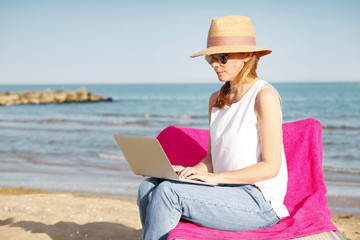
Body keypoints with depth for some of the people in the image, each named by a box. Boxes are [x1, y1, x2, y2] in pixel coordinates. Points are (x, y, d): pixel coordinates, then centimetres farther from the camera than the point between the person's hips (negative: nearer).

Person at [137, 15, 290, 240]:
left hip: (259, 203, -7)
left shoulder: (264, 96, -11)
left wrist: (215, 177, -19)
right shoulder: (217, 99, 12)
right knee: (149, 188, -11)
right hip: (226, 193, 7)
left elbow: (271, 166, -14)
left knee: (168, 191, -23)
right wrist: (190, 172, -5)